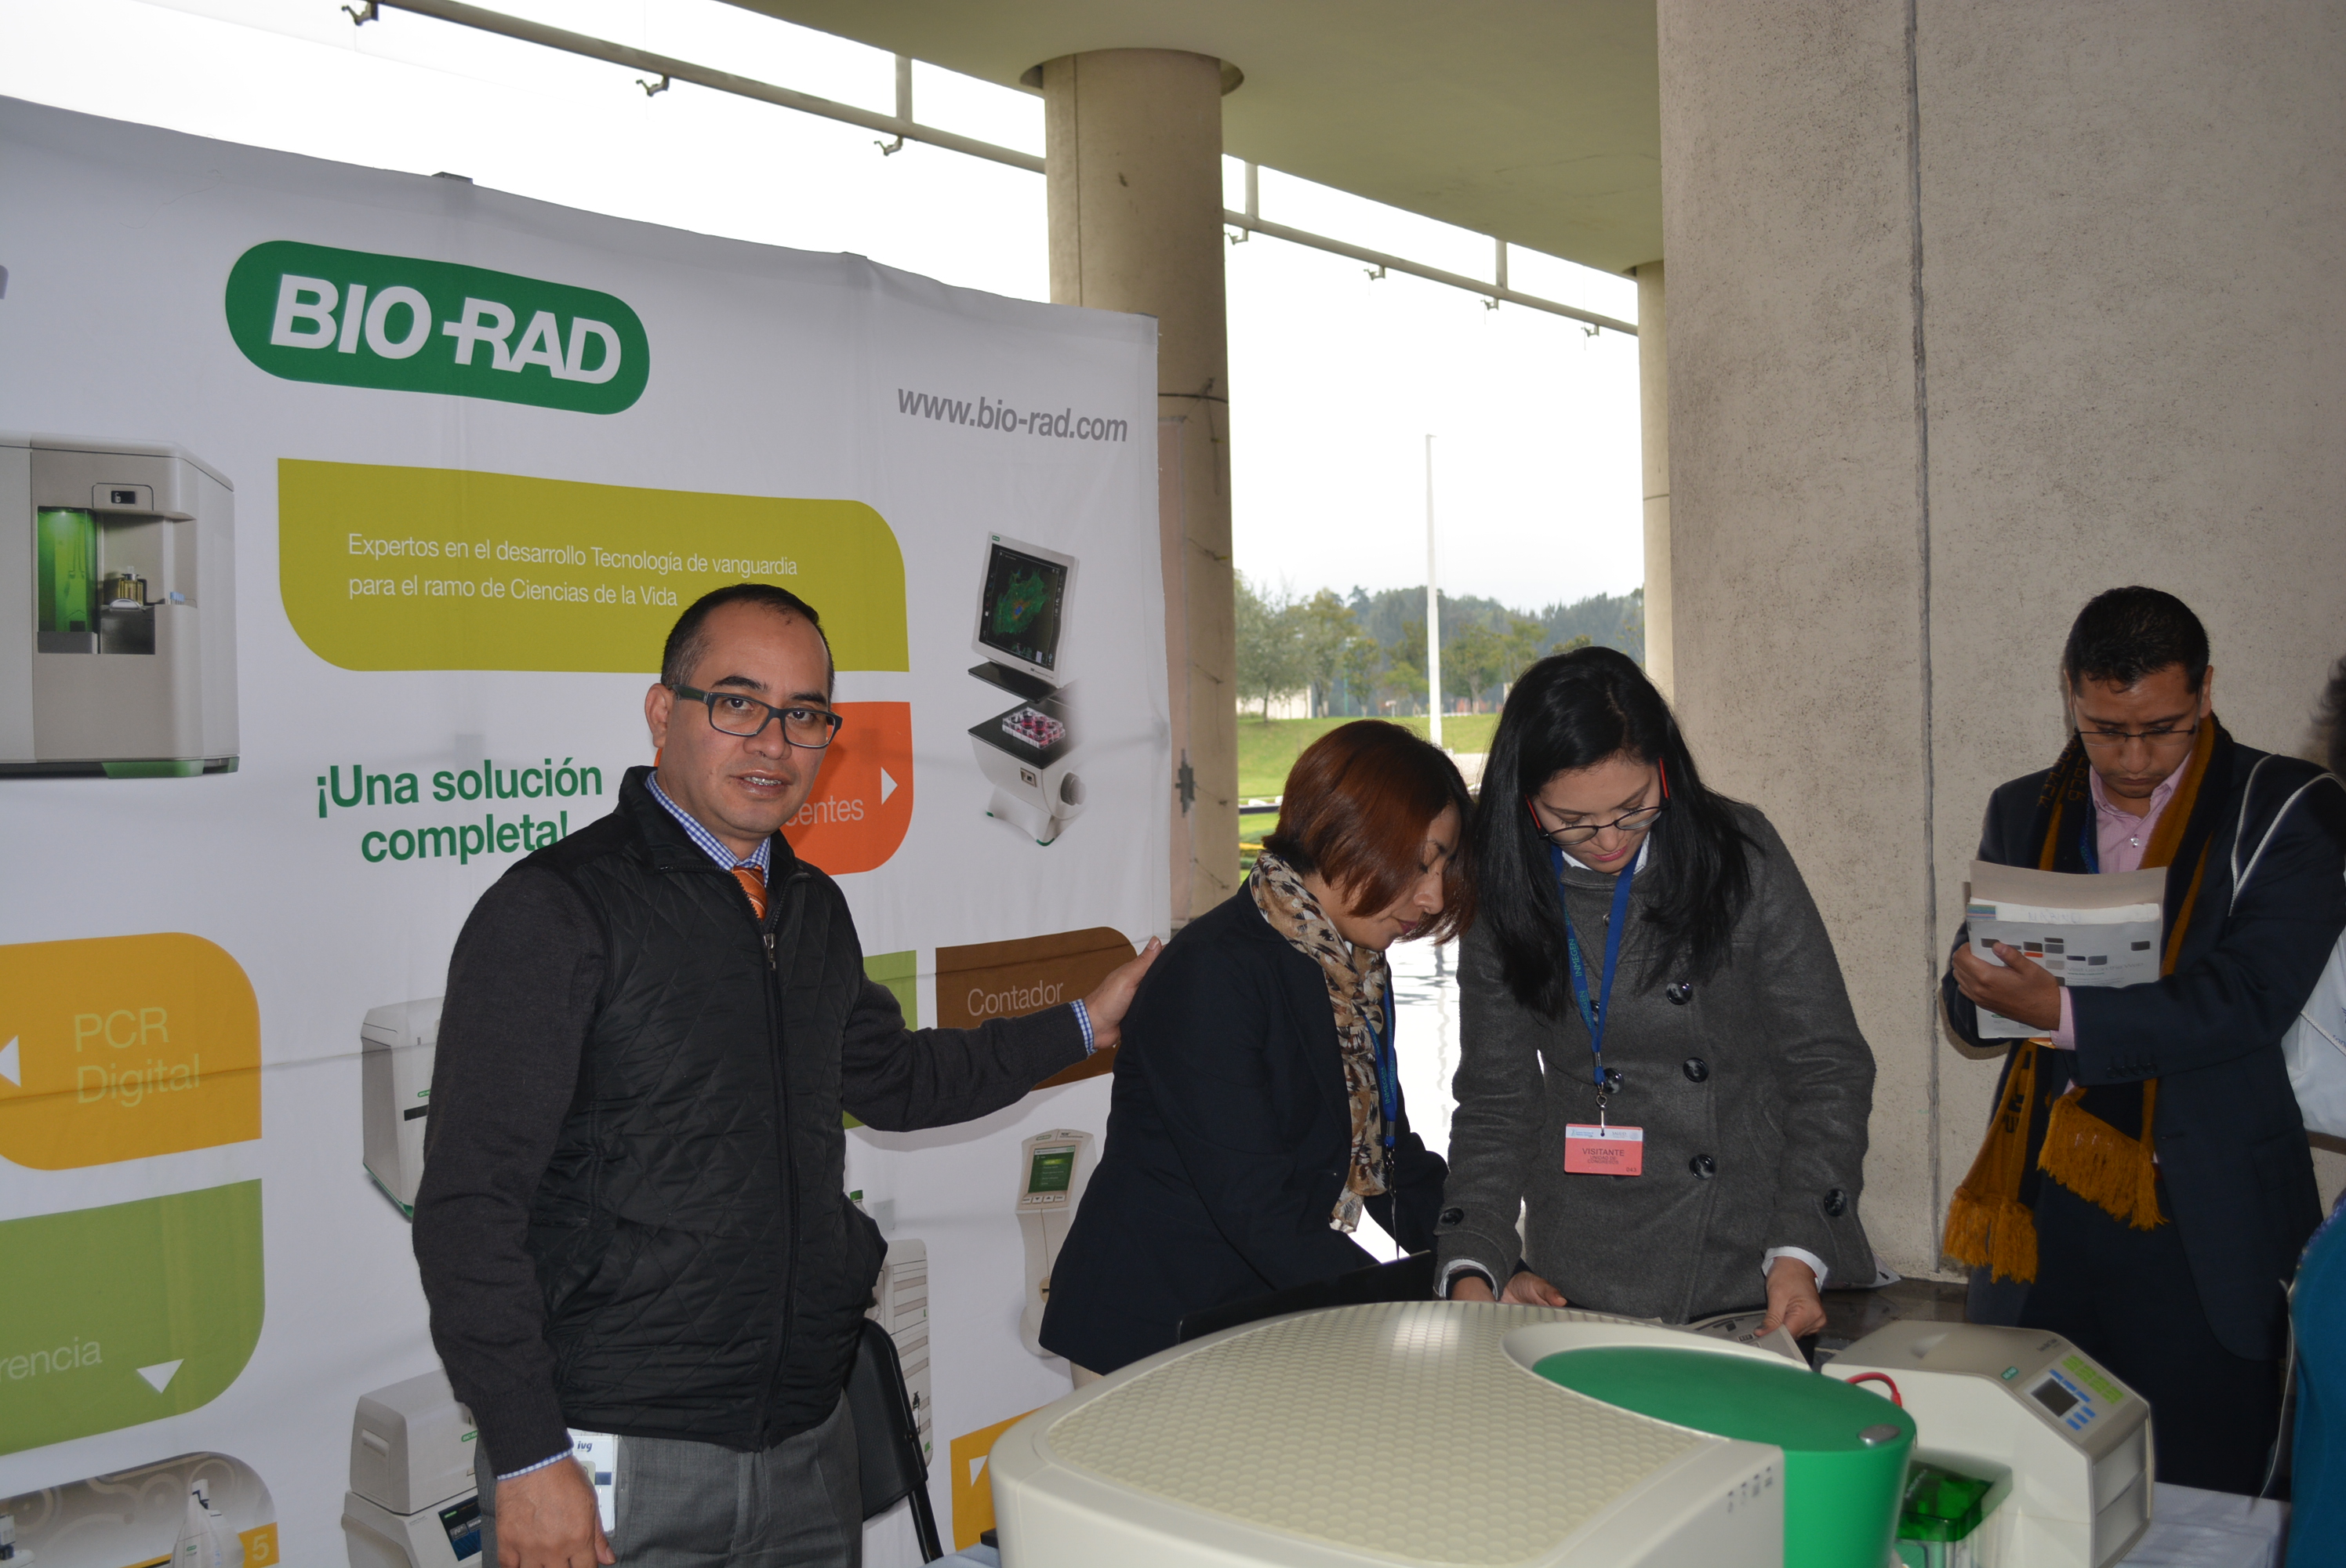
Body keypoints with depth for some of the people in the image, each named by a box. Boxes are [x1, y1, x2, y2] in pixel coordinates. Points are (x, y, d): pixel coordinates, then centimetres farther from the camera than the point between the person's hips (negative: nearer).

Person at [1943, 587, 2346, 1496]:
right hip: (2039, 1216, 4)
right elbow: (1967, 1007, 9)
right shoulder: (2023, 814, 10)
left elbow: (2250, 1002, -16)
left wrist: (2064, 1012, -24)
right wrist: (1979, 985, -14)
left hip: (2201, 1232, -3)